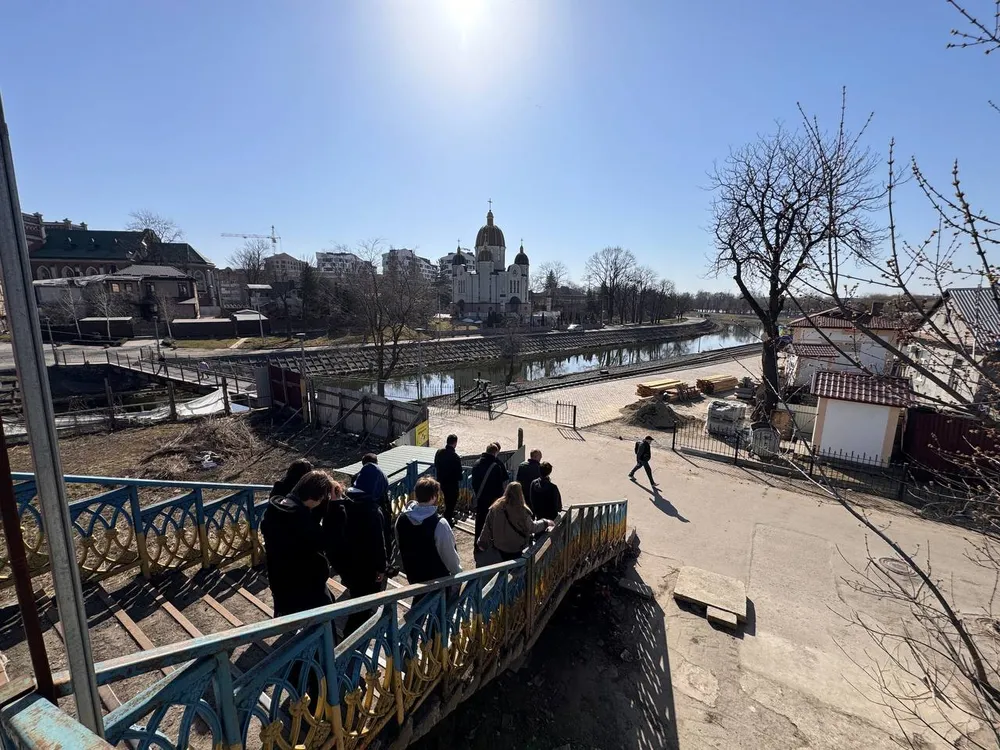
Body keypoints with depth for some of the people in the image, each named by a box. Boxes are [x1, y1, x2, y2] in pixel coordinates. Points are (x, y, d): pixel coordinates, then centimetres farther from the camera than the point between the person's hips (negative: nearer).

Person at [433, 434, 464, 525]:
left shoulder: (439, 452, -8)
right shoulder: (455, 457, -28)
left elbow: (436, 466, 6)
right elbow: (459, 472, -18)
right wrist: (459, 479, 3)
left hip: (441, 481, 7)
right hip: (452, 483, -7)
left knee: (447, 499, 28)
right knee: (451, 501, 13)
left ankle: (449, 515, 47)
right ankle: (448, 520, 22)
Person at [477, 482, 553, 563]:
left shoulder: (496, 507, -14)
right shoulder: (522, 511, -25)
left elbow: (487, 527, -5)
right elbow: (532, 527, -11)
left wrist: (483, 543, 7)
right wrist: (546, 523, 4)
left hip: (500, 547, 3)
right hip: (517, 549, -3)